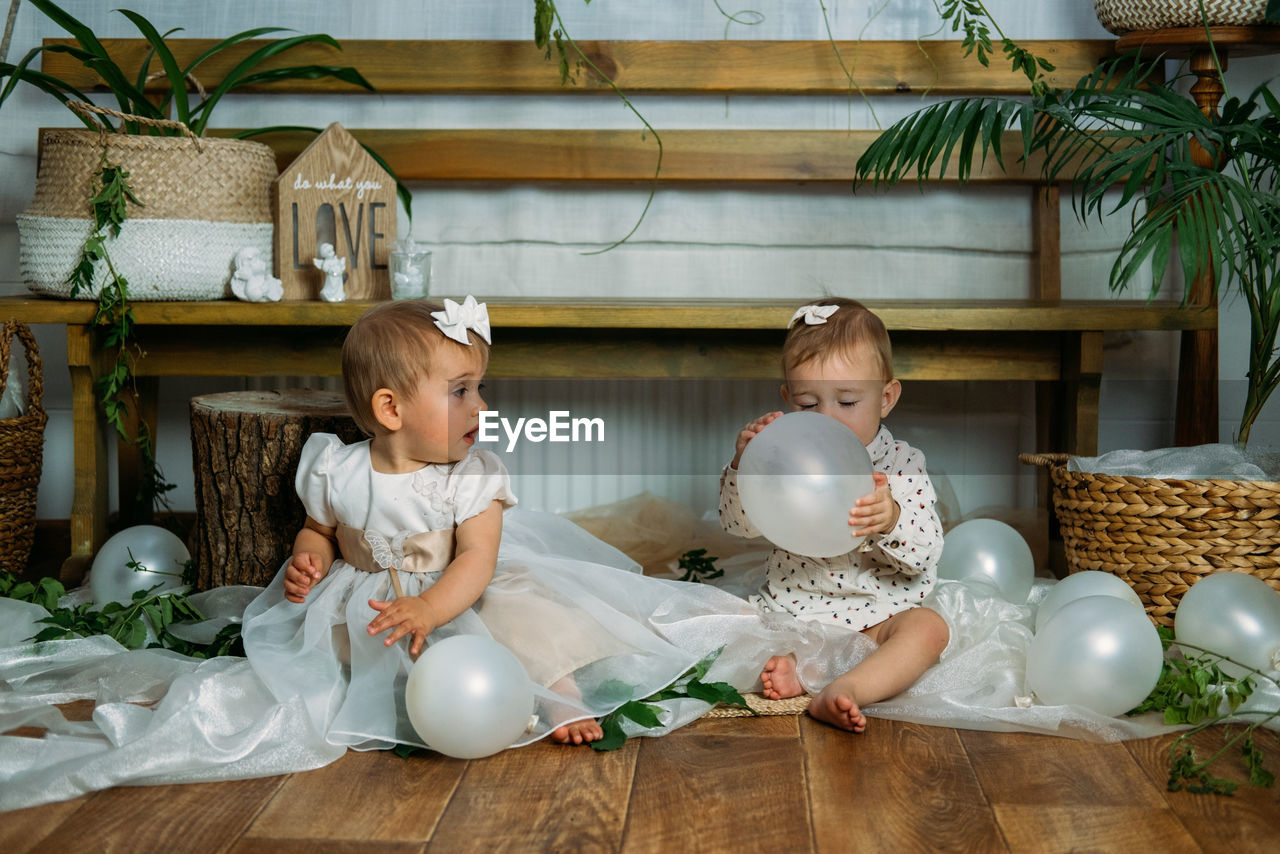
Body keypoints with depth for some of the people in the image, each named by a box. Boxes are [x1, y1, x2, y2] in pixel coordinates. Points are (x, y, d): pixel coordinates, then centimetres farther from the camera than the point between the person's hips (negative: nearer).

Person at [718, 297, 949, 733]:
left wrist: (890, 520, -35)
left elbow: (925, 554, -12)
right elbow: (738, 523, 1)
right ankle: (796, 666, -36)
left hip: (877, 612, -2)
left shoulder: (901, 466, -5)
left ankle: (843, 690, -47)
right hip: (790, 605, 2)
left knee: (929, 628, -29)